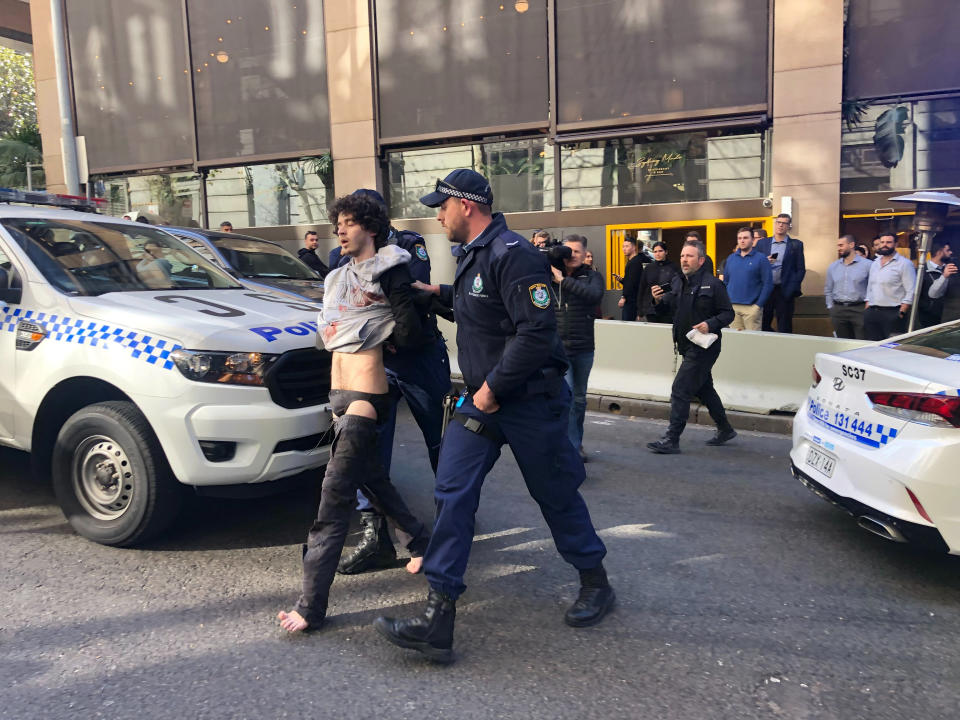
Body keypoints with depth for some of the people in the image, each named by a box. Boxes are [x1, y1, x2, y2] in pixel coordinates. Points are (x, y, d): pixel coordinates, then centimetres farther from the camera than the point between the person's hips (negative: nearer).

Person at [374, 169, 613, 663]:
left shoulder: (513, 255, -18)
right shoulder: (471, 254, 12)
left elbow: (537, 331, -26)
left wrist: (494, 387, -21)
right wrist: (440, 292, 16)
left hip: (530, 400, -8)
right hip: (482, 398, 8)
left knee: (556, 496, 8)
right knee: (452, 492, -3)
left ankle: (595, 583, 34)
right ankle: (438, 618, 0)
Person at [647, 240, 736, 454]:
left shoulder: (712, 284, -11)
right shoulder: (681, 285, 13)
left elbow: (728, 313, -9)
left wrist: (710, 324, -26)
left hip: (703, 347, -9)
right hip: (688, 347, 9)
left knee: (680, 390, -11)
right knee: (704, 389, 20)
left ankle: (671, 440, -6)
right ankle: (725, 430, 36)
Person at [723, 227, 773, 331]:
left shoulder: (760, 259, -2)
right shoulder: (731, 258, 11)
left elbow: (768, 284, -6)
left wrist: (758, 305, -12)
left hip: (751, 307, -4)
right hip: (732, 307, 4)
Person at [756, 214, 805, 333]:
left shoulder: (796, 245, 5)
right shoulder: (762, 243, 11)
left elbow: (801, 269, 2)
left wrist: (793, 291, -8)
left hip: (784, 292, -2)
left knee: (784, 328, 1)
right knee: (763, 325, 3)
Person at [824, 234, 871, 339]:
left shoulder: (867, 265, -2)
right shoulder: (833, 266, 11)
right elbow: (828, 290, 18)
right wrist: (830, 307, 11)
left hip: (859, 310, -4)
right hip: (838, 310, 4)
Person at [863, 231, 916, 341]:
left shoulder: (904, 264, -2)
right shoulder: (874, 264, 18)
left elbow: (911, 292, -8)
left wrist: (901, 312, -15)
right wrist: (866, 310, 13)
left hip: (892, 313, -6)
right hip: (871, 313, 6)